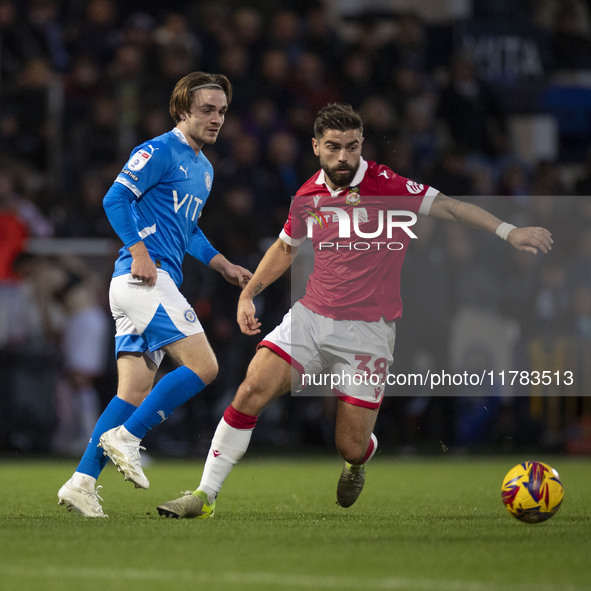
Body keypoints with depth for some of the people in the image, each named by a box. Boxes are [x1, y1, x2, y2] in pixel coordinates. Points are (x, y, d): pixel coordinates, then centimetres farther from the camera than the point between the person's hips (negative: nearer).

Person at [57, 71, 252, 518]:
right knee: (203, 366, -16)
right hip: (145, 277, -10)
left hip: (159, 281, 10)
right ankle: (125, 438, -14)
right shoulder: (160, 151, -6)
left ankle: (82, 481, 0)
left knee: (136, 392, 3)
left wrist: (225, 267, 23)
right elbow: (116, 198, -14)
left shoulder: (204, 169, 24)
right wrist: (139, 251, -24)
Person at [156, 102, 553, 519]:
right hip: (310, 317, 4)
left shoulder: (386, 186, -10)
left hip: (367, 331, -3)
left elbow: (449, 207, -12)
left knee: (351, 447, -4)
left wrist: (508, 231, -23)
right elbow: (286, 247, 23)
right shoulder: (309, 196, 5)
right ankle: (205, 496, -8)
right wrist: (248, 294, 15)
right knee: (252, 390, -17)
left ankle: (358, 462, 38)